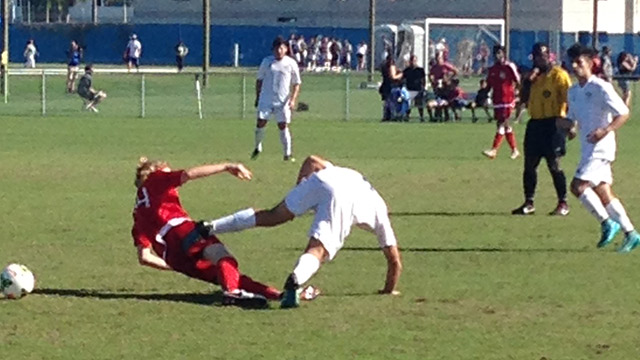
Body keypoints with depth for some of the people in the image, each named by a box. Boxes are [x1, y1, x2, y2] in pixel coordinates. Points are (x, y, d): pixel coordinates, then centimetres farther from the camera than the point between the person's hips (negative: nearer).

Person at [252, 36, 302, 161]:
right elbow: (259, 80, 13)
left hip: (283, 101, -1)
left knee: (283, 125, -5)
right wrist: (257, 97, 12)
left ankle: (287, 153, 1)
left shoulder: (291, 63, 0)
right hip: (266, 99, 1)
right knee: (261, 122, -4)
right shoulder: (267, 61, 4)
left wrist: (293, 99, -7)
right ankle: (257, 147, 18)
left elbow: (296, 83, 4)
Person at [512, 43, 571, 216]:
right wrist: (528, 80, -4)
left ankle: (563, 204, 0)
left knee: (554, 164, -8)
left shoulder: (558, 75, -6)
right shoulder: (534, 76, 16)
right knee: (529, 164, 6)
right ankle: (528, 203, 14)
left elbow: (569, 98, -12)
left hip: (553, 124, -7)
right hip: (535, 124, 7)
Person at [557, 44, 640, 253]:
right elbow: (572, 120, 21)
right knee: (603, 192, 7)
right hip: (588, 148, 8)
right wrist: (565, 124, -3)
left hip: (600, 148, -8)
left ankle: (606, 223, -3)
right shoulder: (573, 92, 14)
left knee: (578, 186, -16)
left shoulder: (600, 88, -12)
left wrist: (605, 130, -27)